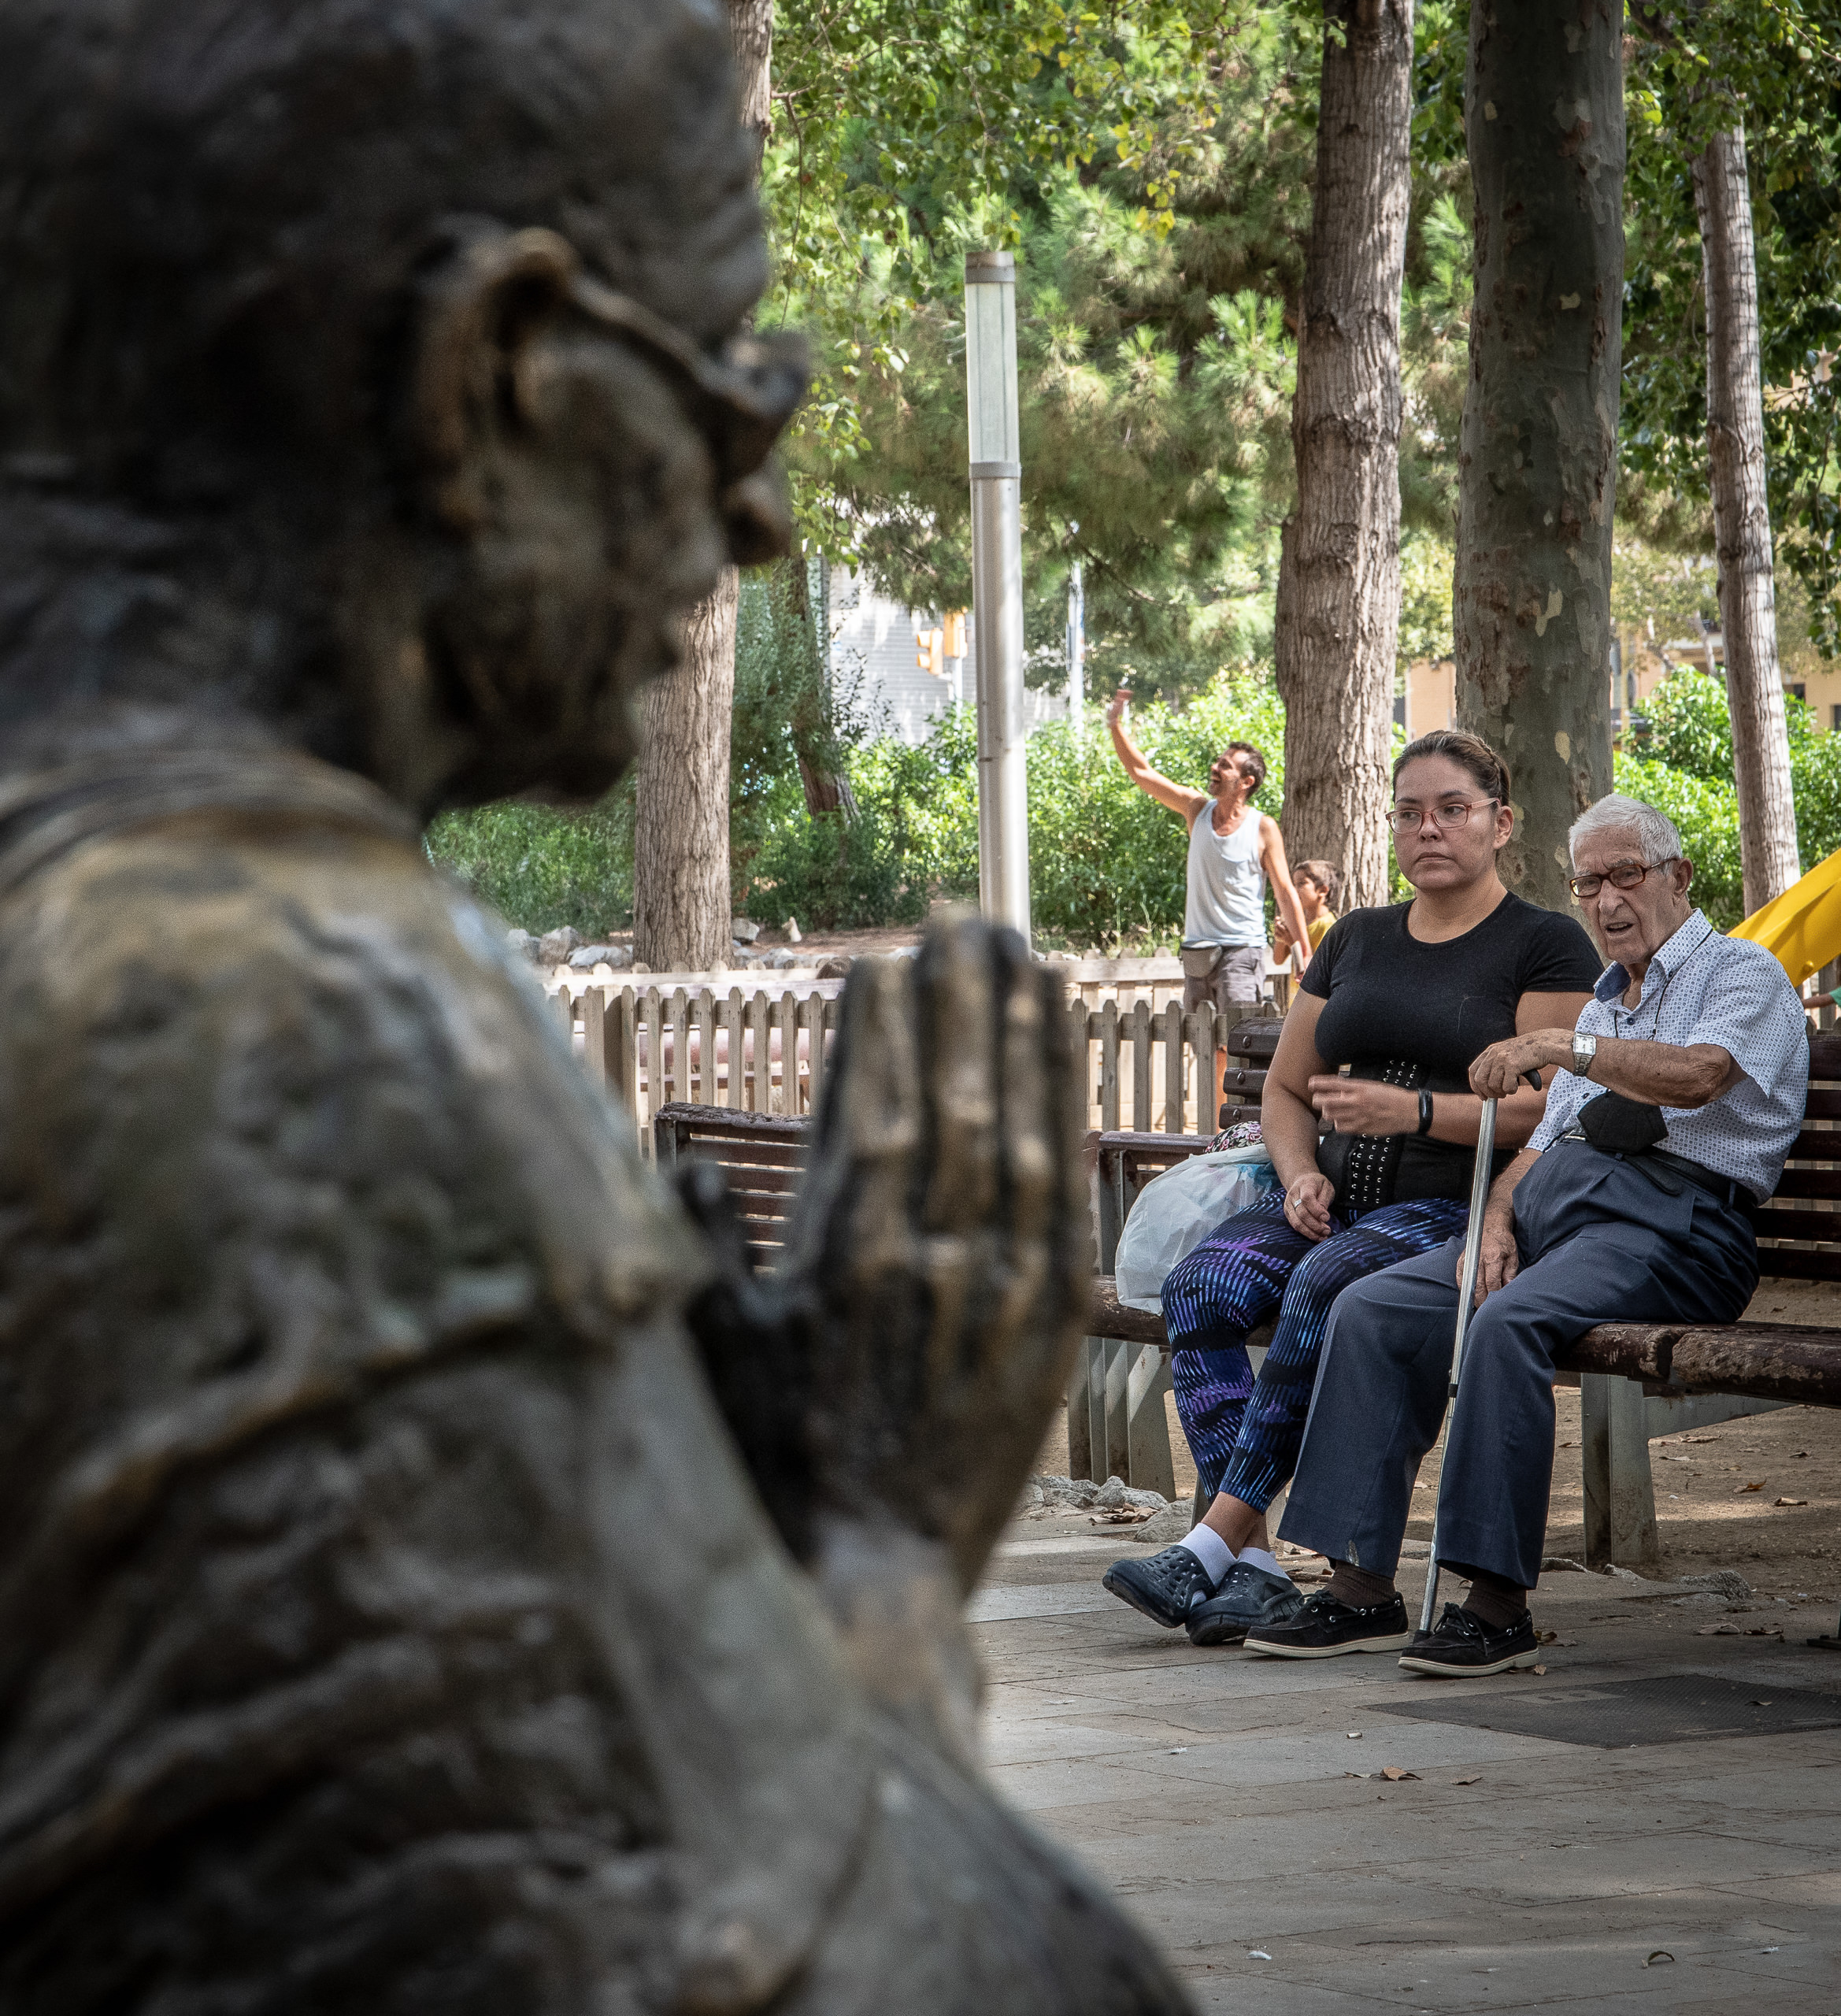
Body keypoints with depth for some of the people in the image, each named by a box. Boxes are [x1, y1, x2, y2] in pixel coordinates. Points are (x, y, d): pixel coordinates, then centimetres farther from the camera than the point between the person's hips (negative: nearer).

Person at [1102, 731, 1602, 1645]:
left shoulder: (1546, 944, 3)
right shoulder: (1356, 940, 21)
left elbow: (1553, 1108, -8)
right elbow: (1285, 1088, 24)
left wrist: (1417, 1110, -19)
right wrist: (1301, 1176, 3)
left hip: (1457, 1206, -6)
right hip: (1341, 1199, 6)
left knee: (1325, 1287, -36)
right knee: (1200, 1283, -24)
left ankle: (1217, 1539, -34)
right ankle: (1253, 1568, -31)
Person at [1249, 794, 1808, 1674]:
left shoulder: (1743, 974, 6)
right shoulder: (1603, 1004, 31)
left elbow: (1699, 1075, -17)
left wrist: (1557, 1046, -21)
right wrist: (1498, 1221, 2)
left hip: (1669, 1220, -8)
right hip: (1551, 1207, 8)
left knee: (1509, 1322, -35)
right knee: (1370, 1310, -12)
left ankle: (1498, 1601, -33)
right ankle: (1362, 1585, -16)